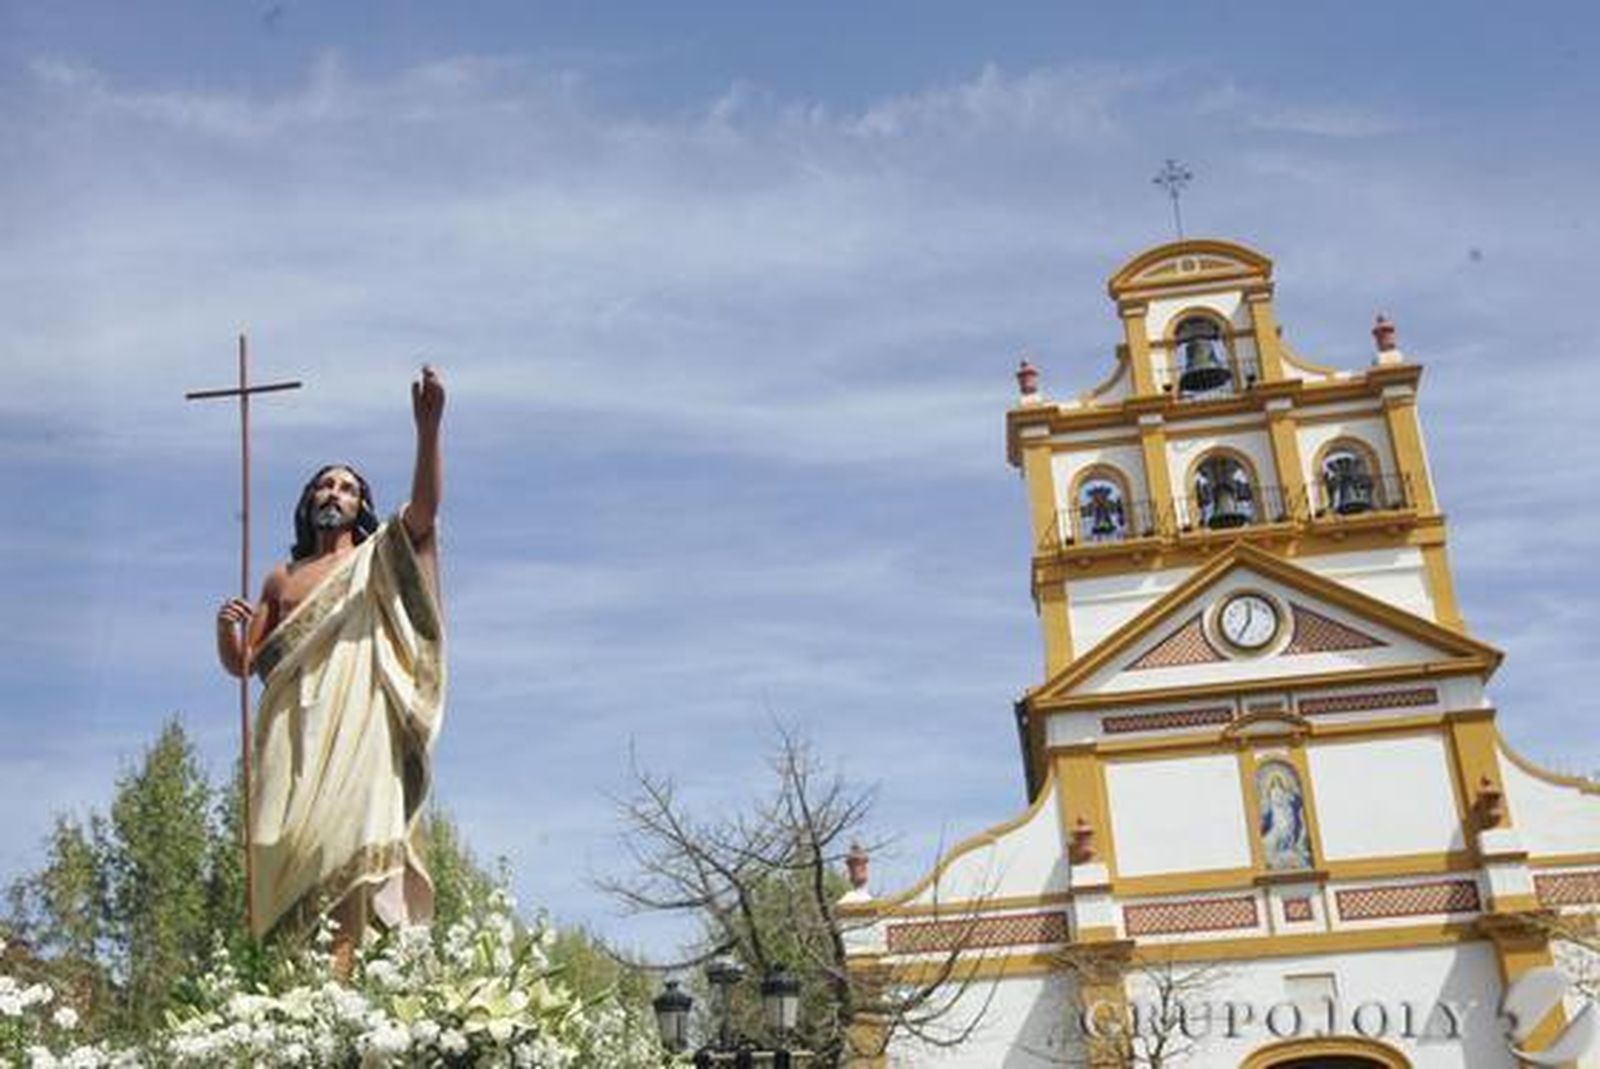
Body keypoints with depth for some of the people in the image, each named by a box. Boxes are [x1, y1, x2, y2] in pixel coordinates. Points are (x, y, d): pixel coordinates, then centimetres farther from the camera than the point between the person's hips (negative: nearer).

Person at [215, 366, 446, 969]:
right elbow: (241, 664, 23)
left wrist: (428, 429, -18)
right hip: (292, 729, 3)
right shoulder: (281, 580, 26)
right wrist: (225, 627, -1)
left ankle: (337, 975, -23)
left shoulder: (378, 559, 16)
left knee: (346, 846, -16)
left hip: (358, 725, -3)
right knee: (283, 845, -10)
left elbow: (424, 510, -3)